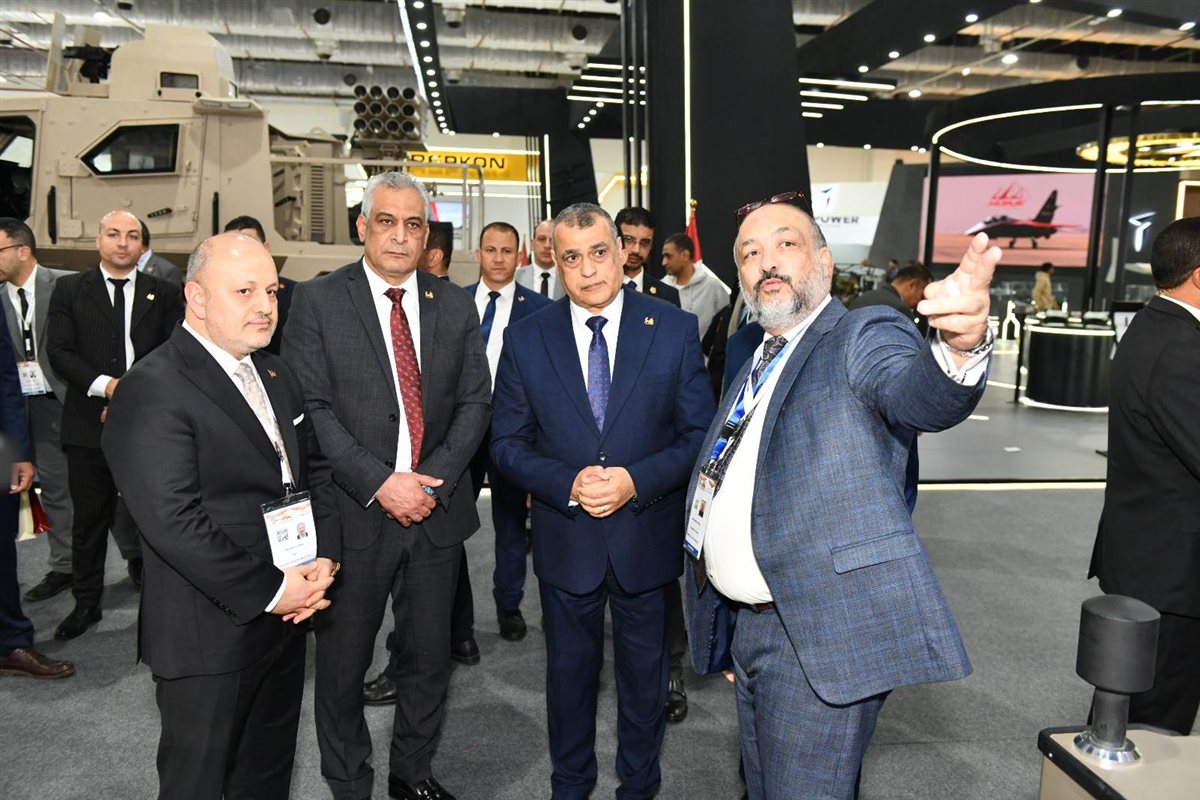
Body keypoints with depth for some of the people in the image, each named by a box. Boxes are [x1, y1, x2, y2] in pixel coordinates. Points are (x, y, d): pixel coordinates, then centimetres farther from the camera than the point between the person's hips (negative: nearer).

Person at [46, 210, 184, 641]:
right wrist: (106, 386, -15)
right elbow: (59, 351, -1)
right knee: (89, 518, 10)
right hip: (89, 425, 1)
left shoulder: (164, 294, 6)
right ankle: (87, 602, 24)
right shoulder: (69, 289, 7)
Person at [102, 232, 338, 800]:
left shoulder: (274, 373, 9)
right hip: (208, 639, -7)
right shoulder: (152, 391, -18)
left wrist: (324, 556, -2)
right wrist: (270, 591, -19)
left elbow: (314, 469, 13)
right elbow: (175, 523, -25)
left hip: (286, 619, 8)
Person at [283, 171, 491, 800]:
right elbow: (310, 407, -10)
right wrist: (379, 482, -18)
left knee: (429, 656, 16)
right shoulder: (316, 301, -4)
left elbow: (474, 401, 3)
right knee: (342, 664, 12)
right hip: (354, 512, -3)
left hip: (437, 509, 3)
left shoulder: (455, 306, 6)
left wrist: (433, 478, -11)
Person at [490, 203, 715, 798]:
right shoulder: (525, 339, -4)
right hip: (564, 541, 1)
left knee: (644, 674, 18)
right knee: (569, 670, 20)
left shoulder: (675, 330, -7)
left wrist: (635, 480, -21)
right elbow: (507, 443, -3)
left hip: (646, 538, 0)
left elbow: (699, 434, -6)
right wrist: (567, 483, -20)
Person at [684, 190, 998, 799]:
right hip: (745, 627, 8)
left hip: (821, 636, -8)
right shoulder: (754, 365, 15)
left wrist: (960, 346, -55)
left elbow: (920, 394, -31)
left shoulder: (865, 335, -8)